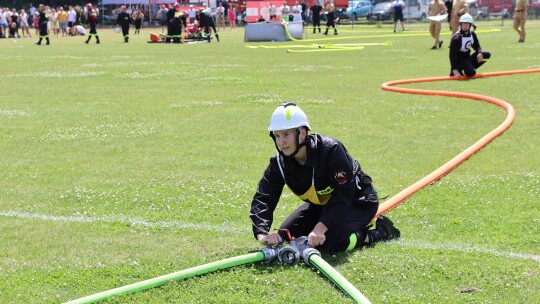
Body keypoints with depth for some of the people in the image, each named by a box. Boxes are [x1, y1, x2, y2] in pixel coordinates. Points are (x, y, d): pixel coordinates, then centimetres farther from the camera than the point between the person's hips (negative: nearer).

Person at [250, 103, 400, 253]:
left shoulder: (331, 149, -33)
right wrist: (262, 234, -40)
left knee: (332, 242, -30)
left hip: (357, 201, -7)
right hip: (321, 204, 7)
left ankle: (380, 232, -3)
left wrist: (320, 228, -44)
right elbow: (262, 199, -21)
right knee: (285, 234, 2)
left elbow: (343, 194, -34)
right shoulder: (279, 163, -16)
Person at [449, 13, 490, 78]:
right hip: (459, 60, -7)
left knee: (487, 55, -7)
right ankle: (458, 70, 0)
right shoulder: (456, 38, -21)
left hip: (468, 57, 7)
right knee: (471, 73, -29)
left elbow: (477, 46, 9)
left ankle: (469, 68, -3)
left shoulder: (472, 34, 0)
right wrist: (455, 69, -31)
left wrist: (480, 53, -17)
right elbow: (452, 55, -24)